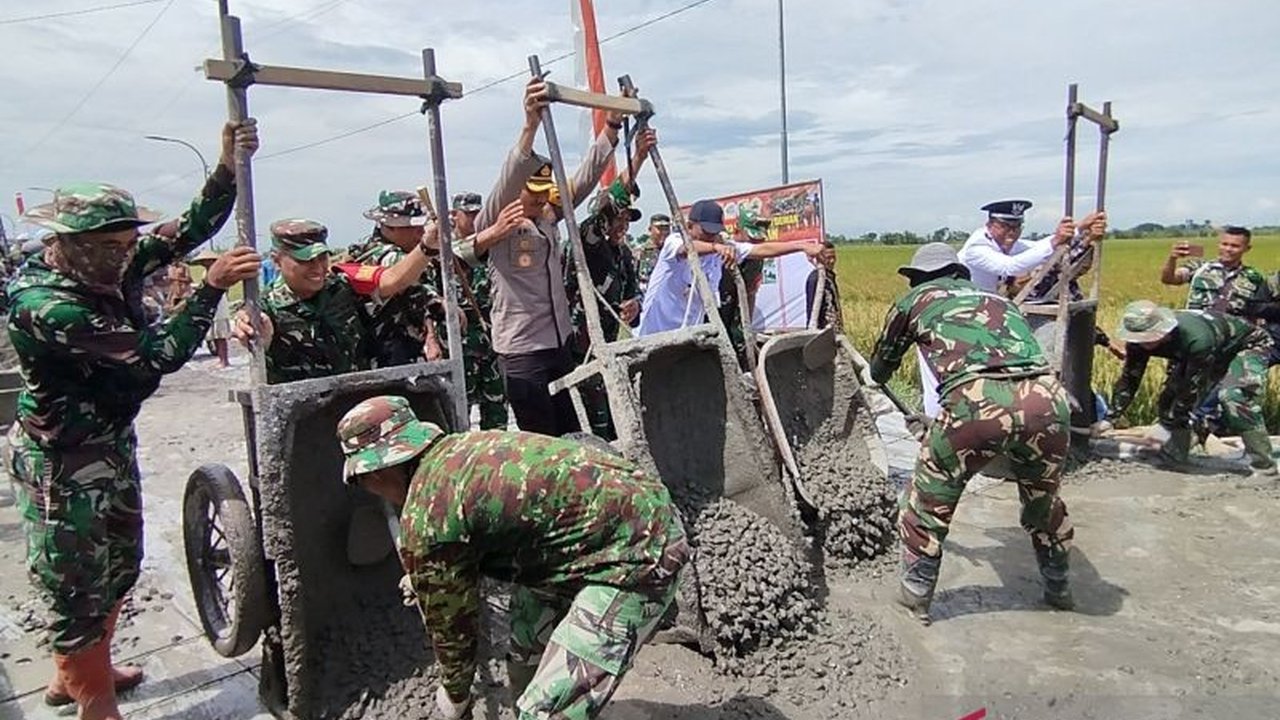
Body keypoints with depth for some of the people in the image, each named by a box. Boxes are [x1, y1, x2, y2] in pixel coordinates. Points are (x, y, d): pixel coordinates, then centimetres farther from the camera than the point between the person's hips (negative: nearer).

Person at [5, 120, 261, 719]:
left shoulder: (107, 269, -5)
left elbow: (188, 232, -5)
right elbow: (158, 354, -32)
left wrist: (228, 168, -16)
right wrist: (213, 285, -29)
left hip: (111, 444, 9)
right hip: (64, 464, -9)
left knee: (118, 566, 21)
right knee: (78, 584, 6)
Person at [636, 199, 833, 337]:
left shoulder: (723, 248, -2)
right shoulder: (674, 241, -14)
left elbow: (761, 249, -12)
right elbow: (689, 248, -38)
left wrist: (803, 245, -24)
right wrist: (716, 247, -59)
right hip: (656, 333, -4)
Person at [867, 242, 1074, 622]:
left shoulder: (916, 299, 24)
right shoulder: (995, 298, 35)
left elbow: (880, 367, 37)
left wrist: (877, 377, 62)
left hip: (977, 399, -4)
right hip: (1048, 397, 5)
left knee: (930, 499, 18)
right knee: (1043, 497, 30)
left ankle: (916, 595, 28)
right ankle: (1058, 589, 46)